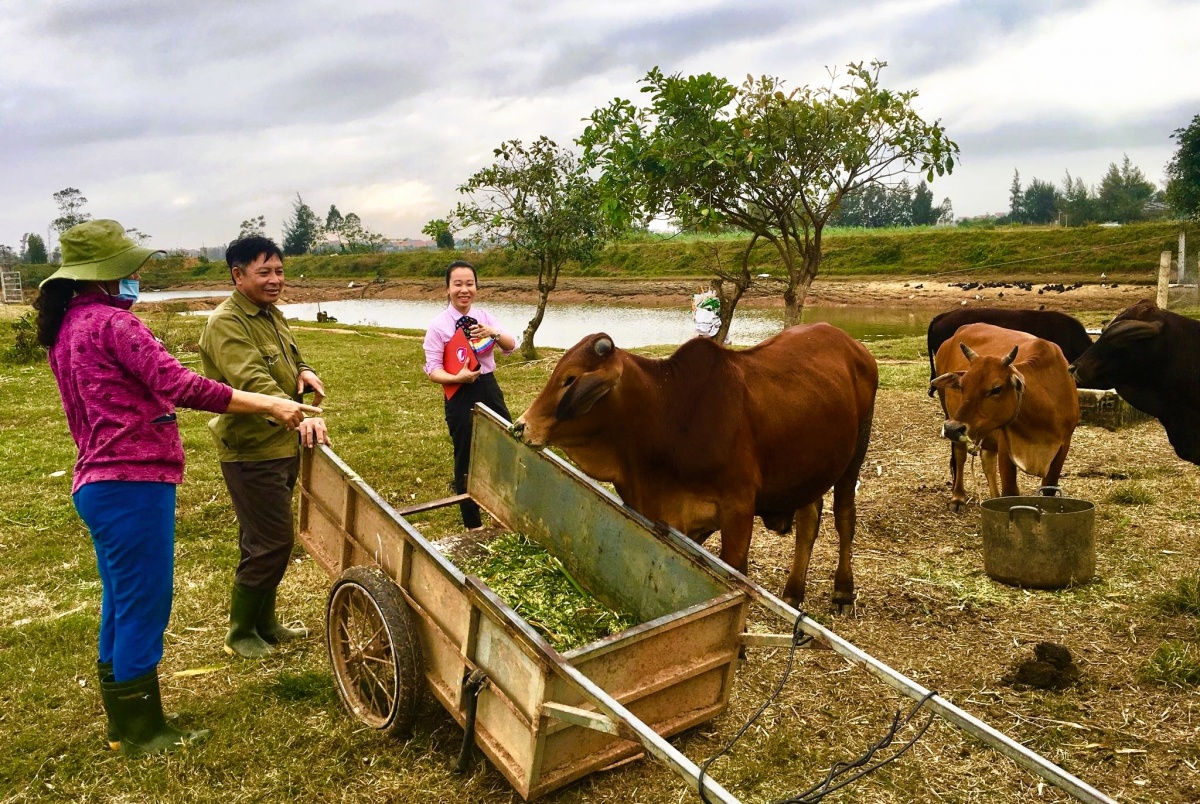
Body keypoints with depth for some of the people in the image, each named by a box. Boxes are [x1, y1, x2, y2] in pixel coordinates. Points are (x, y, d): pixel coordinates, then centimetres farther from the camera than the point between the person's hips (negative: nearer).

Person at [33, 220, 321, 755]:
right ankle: (142, 732, 13)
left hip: (99, 483, 10)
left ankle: (124, 724, 31)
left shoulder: (68, 326, 14)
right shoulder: (111, 322, -16)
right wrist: (269, 405, -23)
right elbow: (182, 387, -24)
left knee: (121, 603, 18)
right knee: (145, 603, 1)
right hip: (132, 484, -10)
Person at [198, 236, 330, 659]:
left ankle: (264, 623, 33)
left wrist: (304, 372, -3)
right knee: (271, 543, -4)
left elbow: (291, 358, 23)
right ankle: (239, 634, 14)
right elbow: (251, 380, -33)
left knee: (268, 540, 18)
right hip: (252, 452, -9)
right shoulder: (226, 323, -18)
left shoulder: (272, 314, 12)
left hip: (282, 446, 9)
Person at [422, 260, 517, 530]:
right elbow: (433, 370, -10)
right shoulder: (438, 325, -10)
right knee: (466, 460, 7)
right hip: (461, 395, -5)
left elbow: (511, 347, 2)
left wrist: (494, 333, -17)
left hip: (489, 388, 5)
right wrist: (457, 378, -28)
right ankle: (472, 523, 25)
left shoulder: (483, 316, 3)